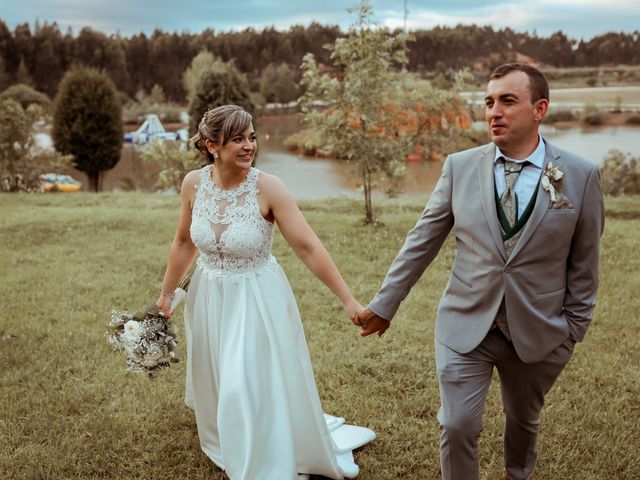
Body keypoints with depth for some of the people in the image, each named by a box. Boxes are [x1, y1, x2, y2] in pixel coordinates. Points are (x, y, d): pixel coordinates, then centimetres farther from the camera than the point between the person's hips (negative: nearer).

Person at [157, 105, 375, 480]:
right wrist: (167, 293, 15)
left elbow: (308, 247, -22)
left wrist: (348, 300, -25)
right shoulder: (194, 184, -8)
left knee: (257, 390, 0)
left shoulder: (267, 188, -20)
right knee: (216, 387, 22)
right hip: (210, 298, 5)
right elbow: (184, 243, 6)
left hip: (258, 301, -4)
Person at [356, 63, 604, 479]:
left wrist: (575, 326, 2)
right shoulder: (460, 167, -5)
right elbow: (421, 242, -1)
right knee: (457, 427, -1)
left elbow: (584, 262, -1)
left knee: (524, 421, 22)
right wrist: (384, 304, 1)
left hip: (539, 332, 1)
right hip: (465, 326, 0)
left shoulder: (582, 176, -8)